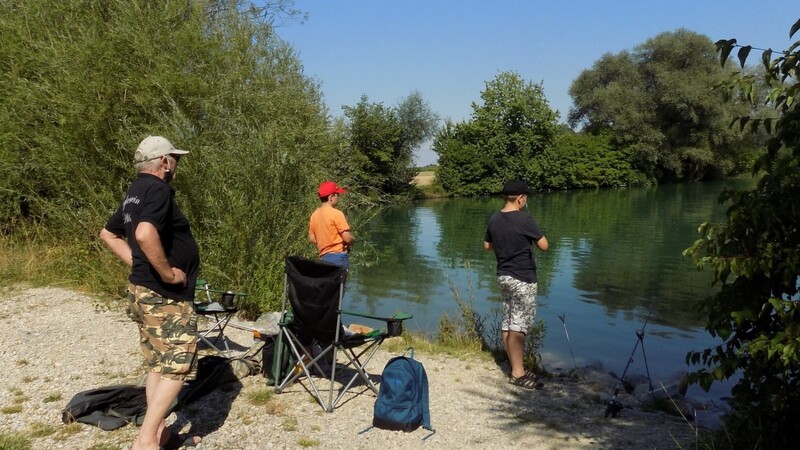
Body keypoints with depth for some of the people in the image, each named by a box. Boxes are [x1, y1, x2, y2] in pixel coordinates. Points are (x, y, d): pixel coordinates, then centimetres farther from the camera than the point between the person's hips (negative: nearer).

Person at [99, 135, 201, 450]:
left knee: (158, 366, 16)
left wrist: (139, 265, 16)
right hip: (166, 296, -10)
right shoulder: (158, 189, -17)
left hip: (144, 291, 10)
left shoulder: (135, 193, 14)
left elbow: (108, 234, 25)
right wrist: (168, 273, -23)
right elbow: (145, 234, -35)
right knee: (176, 367, -4)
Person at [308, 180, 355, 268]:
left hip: (323, 257, 7)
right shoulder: (336, 214, -14)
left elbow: (311, 239, 11)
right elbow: (347, 238, -16)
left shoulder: (314, 215, 6)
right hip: (338, 256, -7)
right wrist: (353, 241, 4)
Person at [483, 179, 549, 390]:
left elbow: (487, 245, 17)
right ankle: (518, 373, -1)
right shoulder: (524, 219, -17)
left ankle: (515, 368, 20)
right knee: (518, 326, -5)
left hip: (503, 276, 7)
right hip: (523, 279, -7)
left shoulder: (494, 220, 4)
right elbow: (544, 245, -13)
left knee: (507, 324, 11)